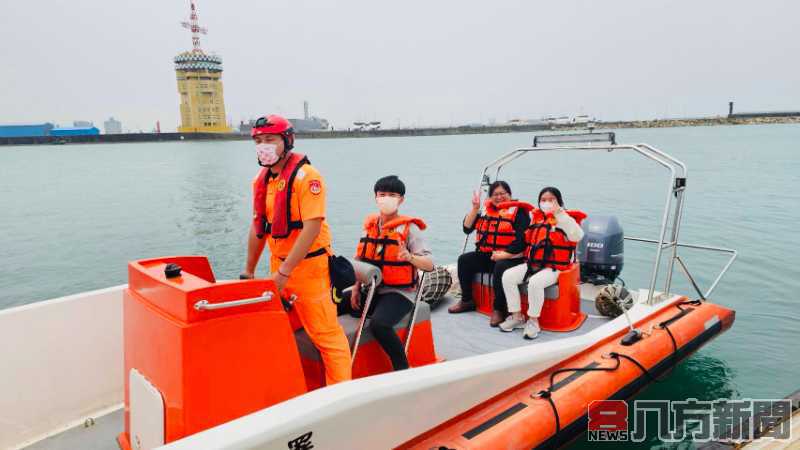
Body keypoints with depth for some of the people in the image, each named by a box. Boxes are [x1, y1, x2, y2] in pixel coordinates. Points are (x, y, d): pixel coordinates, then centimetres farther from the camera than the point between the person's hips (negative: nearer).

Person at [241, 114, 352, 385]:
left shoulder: (305, 175, -15)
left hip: (308, 266, -8)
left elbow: (312, 228, -22)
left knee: (325, 333, -3)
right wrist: (248, 271, 19)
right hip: (279, 266, 8)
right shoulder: (262, 180, 9)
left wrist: (284, 272, -23)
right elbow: (258, 228, 17)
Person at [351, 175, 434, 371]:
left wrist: (410, 257, -35)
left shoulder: (409, 228, -9)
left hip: (399, 292, -6)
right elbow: (361, 260, 15)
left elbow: (429, 265, -16)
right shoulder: (370, 225, 8)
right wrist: (356, 289, 5)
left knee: (379, 324, -34)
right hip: (371, 290, 7)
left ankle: (402, 368, -13)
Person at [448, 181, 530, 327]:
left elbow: (521, 239, -15)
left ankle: (498, 309, -20)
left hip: (510, 257, -6)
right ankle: (467, 300, 3)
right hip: (487, 255, 6)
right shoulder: (487, 210, 12)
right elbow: (467, 228, 7)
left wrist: (503, 255, -19)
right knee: (464, 260, -10)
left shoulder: (519, 211, -4)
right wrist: (475, 208, -1)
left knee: (500, 268, -35)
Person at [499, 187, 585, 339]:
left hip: (554, 267, -6)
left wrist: (559, 213, -27)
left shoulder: (564, 219, -4)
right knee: (508, 276, -13)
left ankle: (533, 321, -15)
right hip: (533, 264, 6)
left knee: (535, 282, -34)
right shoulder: (537, 217, 14)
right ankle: (517, 316, -2)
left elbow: (577, 236, -26)